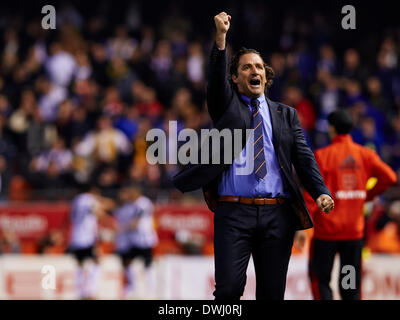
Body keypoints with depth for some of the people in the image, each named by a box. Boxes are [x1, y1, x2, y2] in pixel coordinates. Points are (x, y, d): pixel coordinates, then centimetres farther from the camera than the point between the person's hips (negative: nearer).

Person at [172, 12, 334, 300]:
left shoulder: (285, 114, 17)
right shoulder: (226, 106, 13)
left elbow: (304, 157, 9)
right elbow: (216, 79, -6)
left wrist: (321, 192, -8)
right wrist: (221, 38, -22)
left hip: (278, 214, 2)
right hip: (234, 213, -2)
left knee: (272, 293, 2)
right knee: (229, 288, -15)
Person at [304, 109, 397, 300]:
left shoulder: (322, 156, -8)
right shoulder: (365, 155, 2)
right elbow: (389, 177, -6)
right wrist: (368, 195, 8)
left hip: (327, 228, -4)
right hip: (355, 229, 4)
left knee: (320, 278, 3)